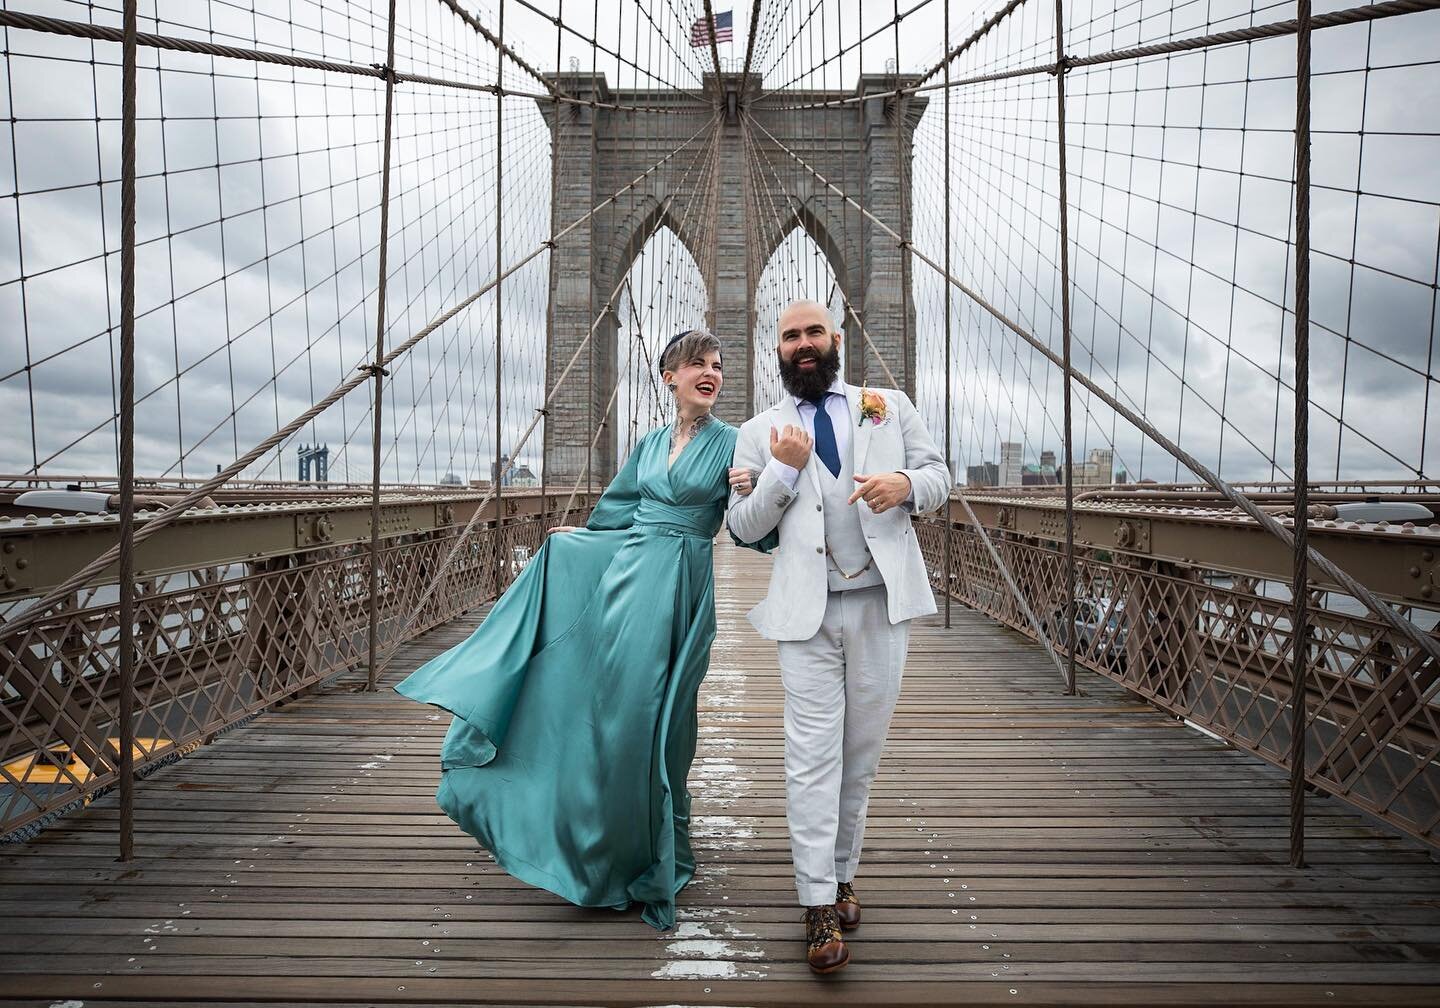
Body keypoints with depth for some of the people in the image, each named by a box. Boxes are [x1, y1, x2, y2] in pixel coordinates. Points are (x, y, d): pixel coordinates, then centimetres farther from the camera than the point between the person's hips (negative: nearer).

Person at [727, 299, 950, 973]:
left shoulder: (889, 406, 12)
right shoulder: (759, 433, 9)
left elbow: (939, 477, 11)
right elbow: (743, 527, 5)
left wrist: (905, 483, -12)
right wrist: (785, 470, -10)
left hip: (881, 604, 2)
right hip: (808, 612, -1)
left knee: (862, 752, 11)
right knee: (813, 756, -4)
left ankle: (841, 874, 28)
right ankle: (820, 906, 4)